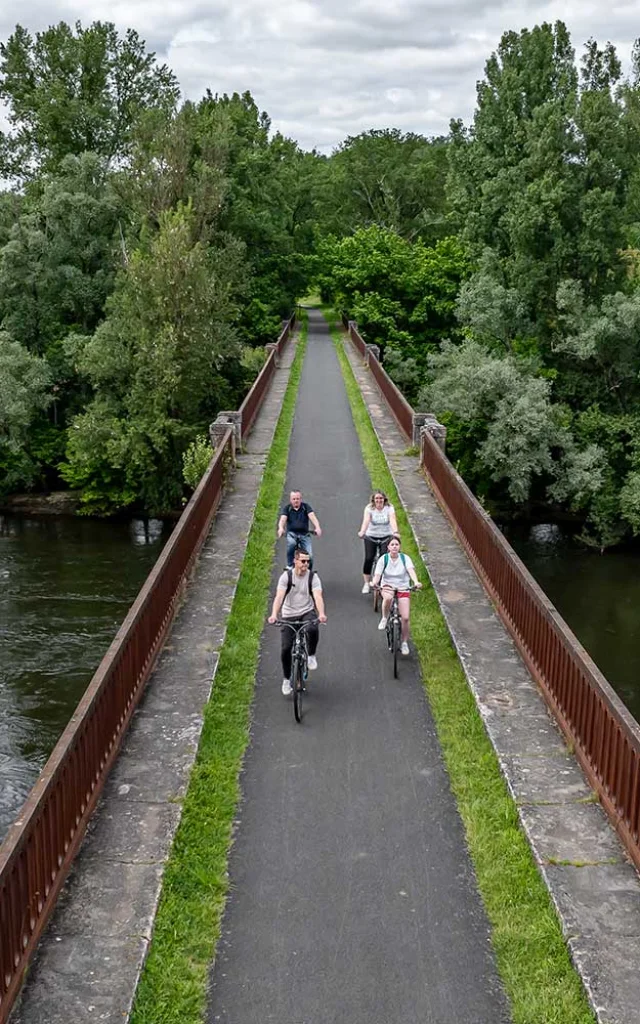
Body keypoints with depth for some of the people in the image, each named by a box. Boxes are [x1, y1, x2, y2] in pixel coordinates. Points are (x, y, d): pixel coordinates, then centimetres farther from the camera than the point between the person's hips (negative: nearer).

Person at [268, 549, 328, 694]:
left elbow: (318, 596, -22)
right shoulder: (286, 576, -10)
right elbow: (279, 596, -21)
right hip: (289, 615, 0)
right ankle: (286, 679, 17)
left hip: (307, 612, 0)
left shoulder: (313, 577, -9)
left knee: (312, 629, -35)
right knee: (286, 648, -7)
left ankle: (311, 656, -5)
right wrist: (274, 614, -38)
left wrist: (321, 614, -42)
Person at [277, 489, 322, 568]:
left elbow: (312, 517, -15)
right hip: (292, 533, -1)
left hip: (304, 534, 1)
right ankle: (290, 566, -16)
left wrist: (317, 528, -35)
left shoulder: (306, 507, 1)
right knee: (291, 544, -35)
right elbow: (282, 519, -14)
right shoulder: (287, 508, 2)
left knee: (309, 556, -14)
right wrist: (281, 528, -38)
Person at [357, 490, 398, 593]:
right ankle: (366, 583, 1)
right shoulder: (369, 508, -9)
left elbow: (392, 521, -24)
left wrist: (395, 532, -43)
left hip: (386, 537, 0)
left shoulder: (389, 508, -9)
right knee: (369, 559, -11)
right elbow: (366, 521, -25)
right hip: (371, 537, 0)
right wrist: (362, 532, -44)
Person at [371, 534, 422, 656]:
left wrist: (416, 582, -43)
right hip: (387, 587, -1)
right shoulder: (383, 559, -8)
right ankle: (384, 618, -11)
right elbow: (377, 574, -17)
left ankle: (404, 643, 13)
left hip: (403, 589, 1)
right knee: (388, 597, -39)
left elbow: (411, 570, -23)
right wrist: (374, 582, -41)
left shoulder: (405, 558, -7)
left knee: (405, 618, -8)